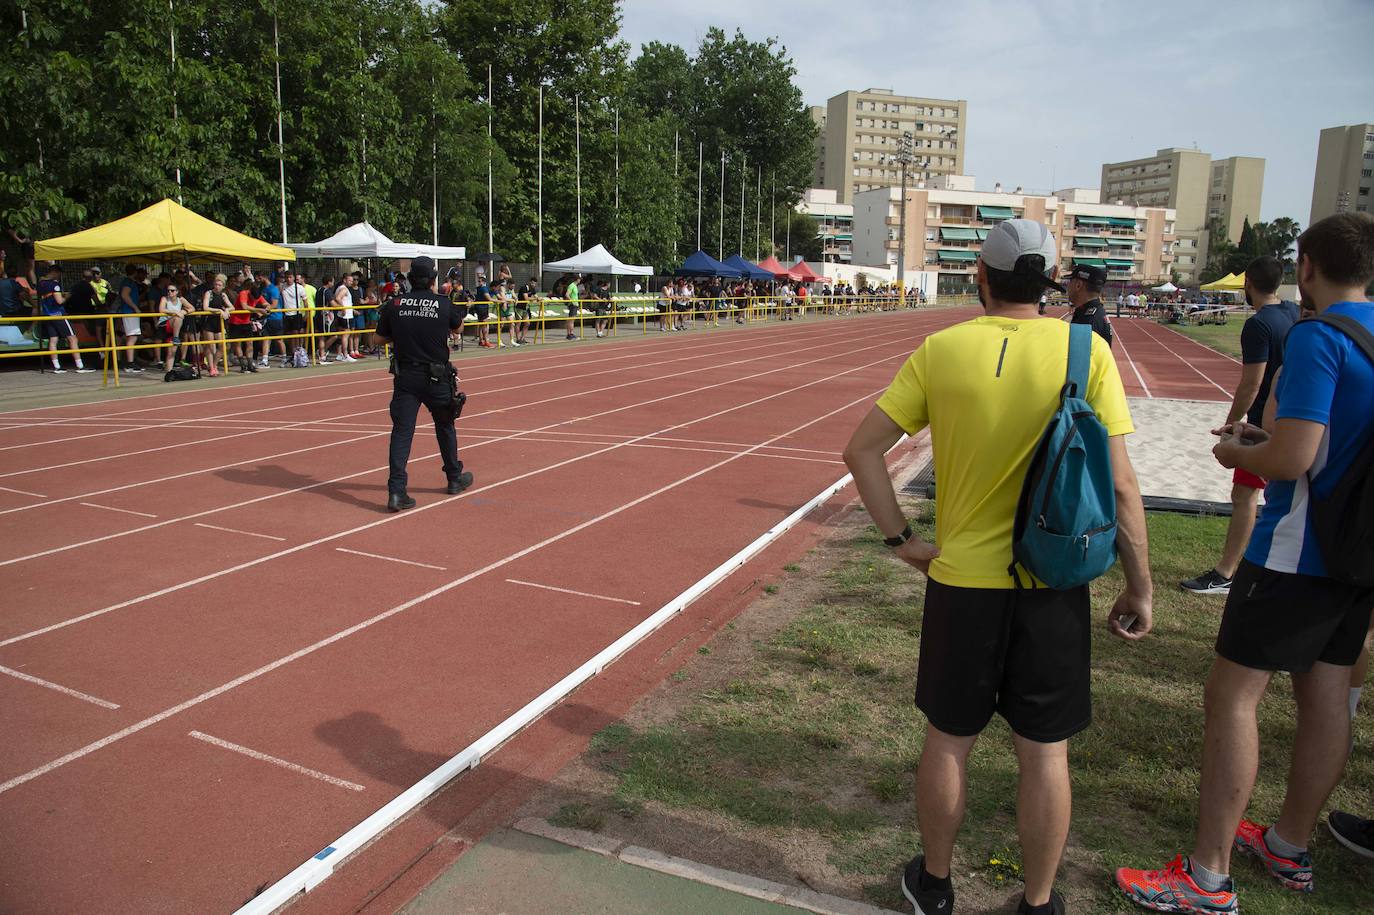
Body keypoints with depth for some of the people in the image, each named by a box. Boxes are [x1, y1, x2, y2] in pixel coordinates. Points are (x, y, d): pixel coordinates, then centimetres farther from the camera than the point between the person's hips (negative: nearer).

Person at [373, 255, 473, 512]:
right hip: (437, 378, 0)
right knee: (445, 427, 18)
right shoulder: (445, 304, -5)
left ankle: (396, 491, -10)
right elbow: (458, 326, 17)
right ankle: (455, 479, 33)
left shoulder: (394, 305, -2)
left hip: (405, 378, 1)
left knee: (401, 431, -1)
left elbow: (378, 339, 6)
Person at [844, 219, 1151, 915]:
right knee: (1044, 753, 15)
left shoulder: (940, 350, -6)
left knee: (948, 740, 17)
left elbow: (860, 450, -7)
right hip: (1054, 587, 0)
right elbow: (1119, 485, -8)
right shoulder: (1086, 350, -7)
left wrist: (900, 539, 0)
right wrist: (1139, 587, 1)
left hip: (961, 579, 0)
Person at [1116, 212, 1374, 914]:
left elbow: (1291, 459, -24)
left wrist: (1236, 452, -4)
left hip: (1296, 554, -9)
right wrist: (1266, 437, 15)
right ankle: (1291, 846, 33)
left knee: (1231, 696, -2)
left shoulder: (1316, 337, -18)